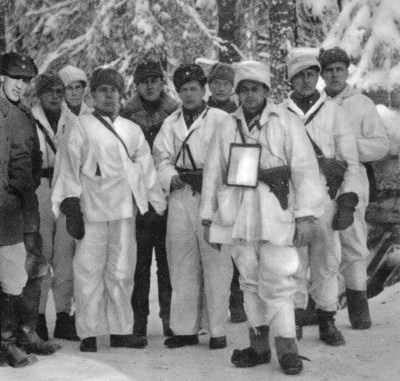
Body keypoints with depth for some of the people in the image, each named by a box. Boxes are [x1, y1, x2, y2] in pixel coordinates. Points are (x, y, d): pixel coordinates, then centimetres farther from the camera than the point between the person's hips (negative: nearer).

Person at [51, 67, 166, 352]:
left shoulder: (132, 130, 15)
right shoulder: (82, 126, 3)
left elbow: (146, 168, 16)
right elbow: (70, 166, 0)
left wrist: (160, 205, 12)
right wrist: (72, 207, -7)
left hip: (124, 209, 4)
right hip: (92, 210, -3)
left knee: (122, 271, 6)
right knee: (89, 270, -3)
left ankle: (121, 330, 14)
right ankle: (88, 333, 4)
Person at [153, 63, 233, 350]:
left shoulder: (220, 119, 4)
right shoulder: (170, 123, 17)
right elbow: (162, 157, 10)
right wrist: (173, 177, -8)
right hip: (179, 196, 4)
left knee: (216, 262, -5)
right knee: (181, 264, 6)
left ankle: (218, 330, 1)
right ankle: (185, 328, 14)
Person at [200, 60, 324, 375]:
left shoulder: (285, 122, 1)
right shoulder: (227, 127, 11)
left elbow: (304, 168, -3)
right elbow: (213, 172, 14)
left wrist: (305, 212, -9)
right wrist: (208, 216, 11)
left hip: (275, 213, -4)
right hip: (237, 215, 4)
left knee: (277, 281, -8)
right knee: (250, 281, 9)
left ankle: (287, 347, -2)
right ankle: (259, 345, 17)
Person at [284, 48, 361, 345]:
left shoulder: (333, 112, 9)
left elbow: (350, 161, 7)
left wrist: (348, 200, -2)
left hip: (325, 196, 0)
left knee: (326, 259, 2)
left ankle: (327, 320, 10)